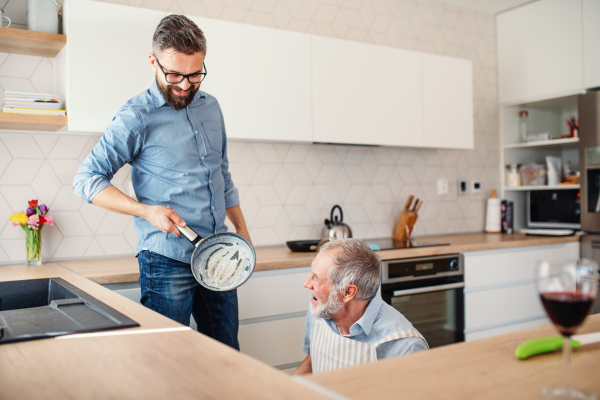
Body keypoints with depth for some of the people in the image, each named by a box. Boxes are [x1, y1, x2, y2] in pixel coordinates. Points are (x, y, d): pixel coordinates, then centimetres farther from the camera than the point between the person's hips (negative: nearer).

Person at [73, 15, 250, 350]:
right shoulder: (137, 117, -8)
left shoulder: (211, 107, 12)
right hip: (168, 260, -5)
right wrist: (146, 211, -18)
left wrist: (242, 229, 16)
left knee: (228, 355, 13)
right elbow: (87, 180, -7)